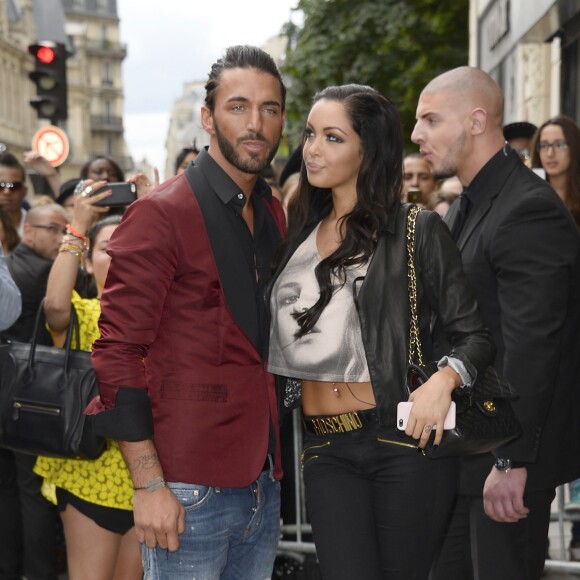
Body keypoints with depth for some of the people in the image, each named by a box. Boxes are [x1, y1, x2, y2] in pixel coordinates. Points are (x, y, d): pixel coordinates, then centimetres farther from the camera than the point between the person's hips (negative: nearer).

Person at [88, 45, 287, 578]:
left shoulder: (275, 216, 12)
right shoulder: (161, 214, -10)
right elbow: (117, 351, -13)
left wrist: (275, 465, 13)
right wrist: (150, 485, -17)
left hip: (264, 485, 7)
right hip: (189, 492, -7)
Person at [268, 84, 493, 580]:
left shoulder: (418, 231, -3)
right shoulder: (300, 233, 12)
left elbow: (474, 334, -4)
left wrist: (444, 379, -22)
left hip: (403, 440, -3)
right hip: (326, 450, 4)